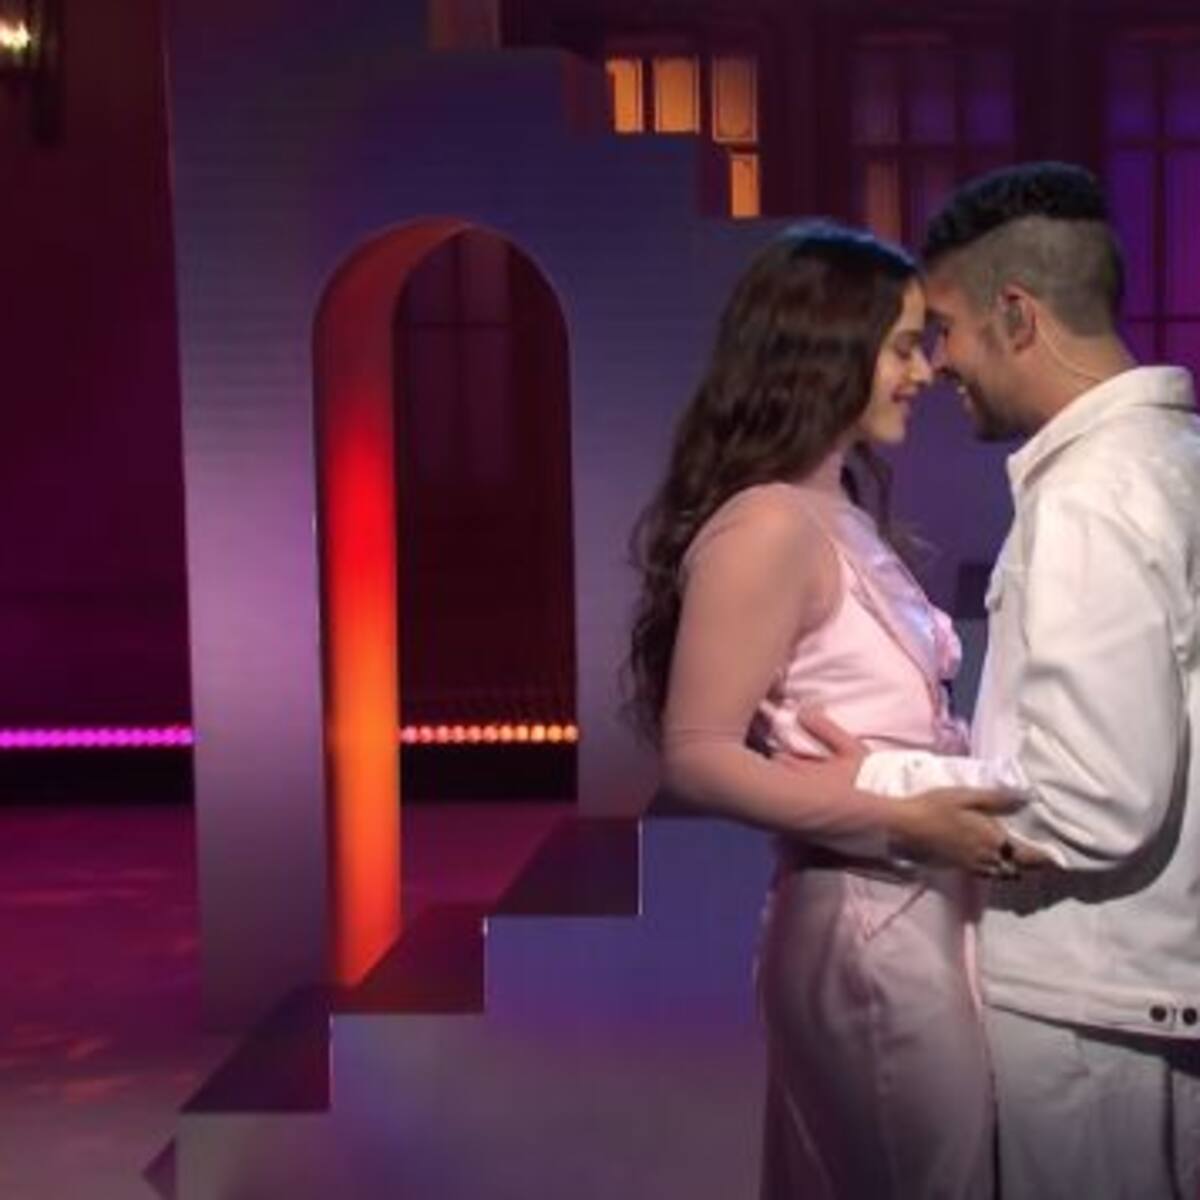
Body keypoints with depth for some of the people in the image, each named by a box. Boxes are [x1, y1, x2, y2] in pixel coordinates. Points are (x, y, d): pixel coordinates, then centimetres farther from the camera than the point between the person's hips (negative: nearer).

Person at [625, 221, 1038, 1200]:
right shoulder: (769, 526, -16)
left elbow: (873, 725, 8)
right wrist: (901, 822, -24)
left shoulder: (841, 520, 11)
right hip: (869, 926, -9)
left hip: (920, 916, 9)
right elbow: (698, 758, -20)